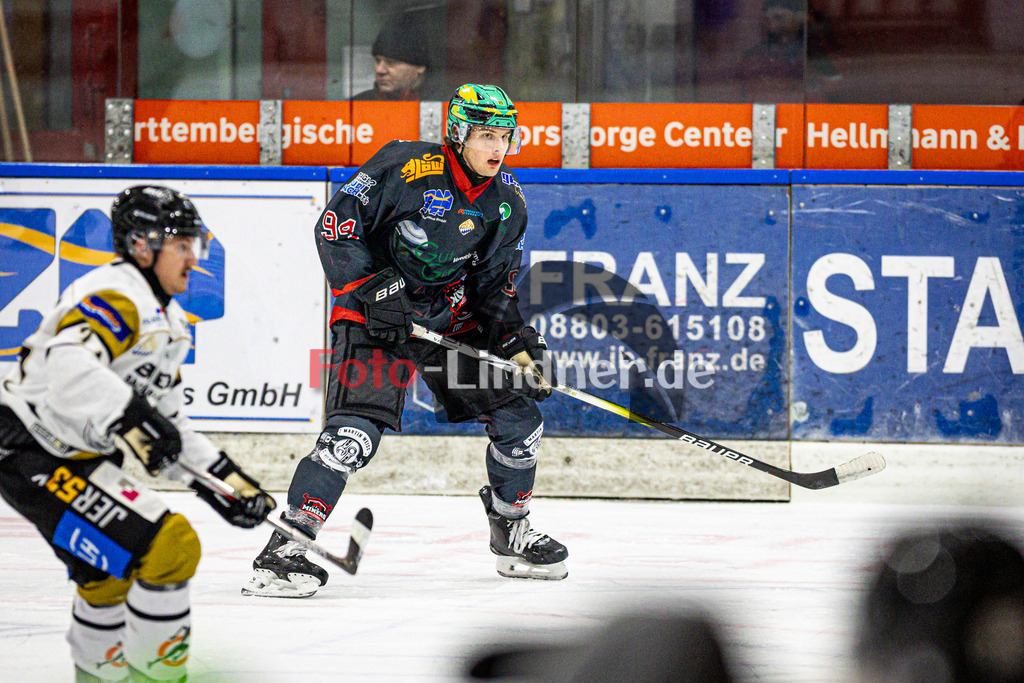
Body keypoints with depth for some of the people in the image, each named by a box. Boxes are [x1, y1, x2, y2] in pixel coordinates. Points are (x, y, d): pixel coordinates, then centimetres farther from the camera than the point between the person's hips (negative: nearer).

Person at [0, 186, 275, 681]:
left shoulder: (168, 322, 16)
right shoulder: (117, 296, -18)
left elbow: (167, 422, 21)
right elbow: (69, 364, -37)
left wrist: (222, 478, 13)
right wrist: (127, 415, -49)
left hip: (80, 457, 11)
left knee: (109, 573, 27)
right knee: (169, 546, -17)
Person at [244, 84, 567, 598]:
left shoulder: (508, 203, 3)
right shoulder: (407, 169, -18)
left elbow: (495, 287, 10)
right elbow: (336, 225, -16)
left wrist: (519, 344, -3)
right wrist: (375, 288, -23)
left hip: (451, 318, 7)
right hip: (374, 316, -7)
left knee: (518, 415, 5)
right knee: (358, 428, -23)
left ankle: (511, 534, 27)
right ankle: (287, 546, -22)